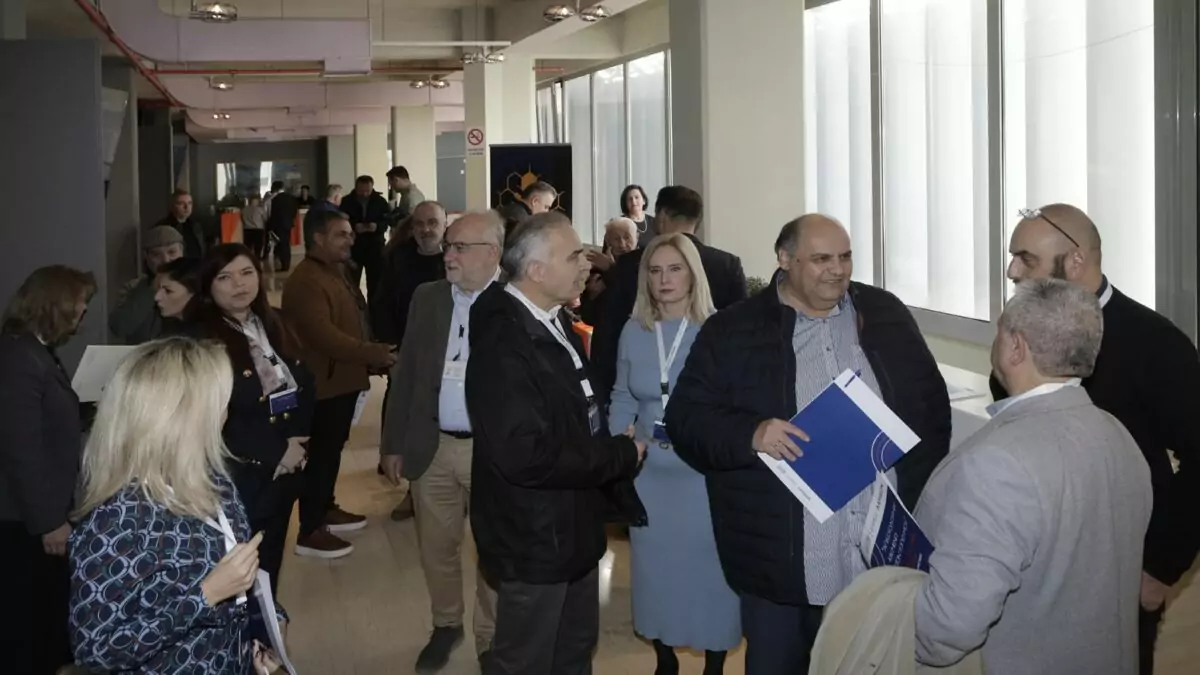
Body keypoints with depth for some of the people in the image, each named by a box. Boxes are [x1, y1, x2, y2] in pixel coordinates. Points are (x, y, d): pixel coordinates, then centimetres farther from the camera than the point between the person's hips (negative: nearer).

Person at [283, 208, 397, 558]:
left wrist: (374, 356, 10)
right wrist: (372, 353, -27)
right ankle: (310, 531, 3)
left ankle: (326, 509, 33)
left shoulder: (336, 272, 16)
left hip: (344, 378, 10)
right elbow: (324, 335, -28)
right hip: (324, 382, -10)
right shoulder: (306, 280, -19)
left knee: (332, 449, 19)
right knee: (322, 452, -5)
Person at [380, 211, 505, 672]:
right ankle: (446, 625, 38)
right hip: (432, 446, 4)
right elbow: (405, 372, 8)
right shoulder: (427, 298, 3)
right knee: (436, 548, 16)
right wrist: (393, 443, 7)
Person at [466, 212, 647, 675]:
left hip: (572, 529, 9)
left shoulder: (555, 325, 6)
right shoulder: (503, 343, -26)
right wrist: (621, 456, -21)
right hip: (534, 540, -9)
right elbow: (526, 456, -32)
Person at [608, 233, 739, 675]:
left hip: (705, 473, -4)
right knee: (656, 569, 14)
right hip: (649, 473, 4)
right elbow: (622, 399, 10)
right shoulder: (633, 331, 3)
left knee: (708, 570, 6)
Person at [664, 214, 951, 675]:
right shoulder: (733, 332, -2)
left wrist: (924, 496, 4)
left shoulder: (886, 315, 7)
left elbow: (932, 405, 12)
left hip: (887, 553, 3)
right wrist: (751, 435, -24)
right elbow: (686, 418, -5)